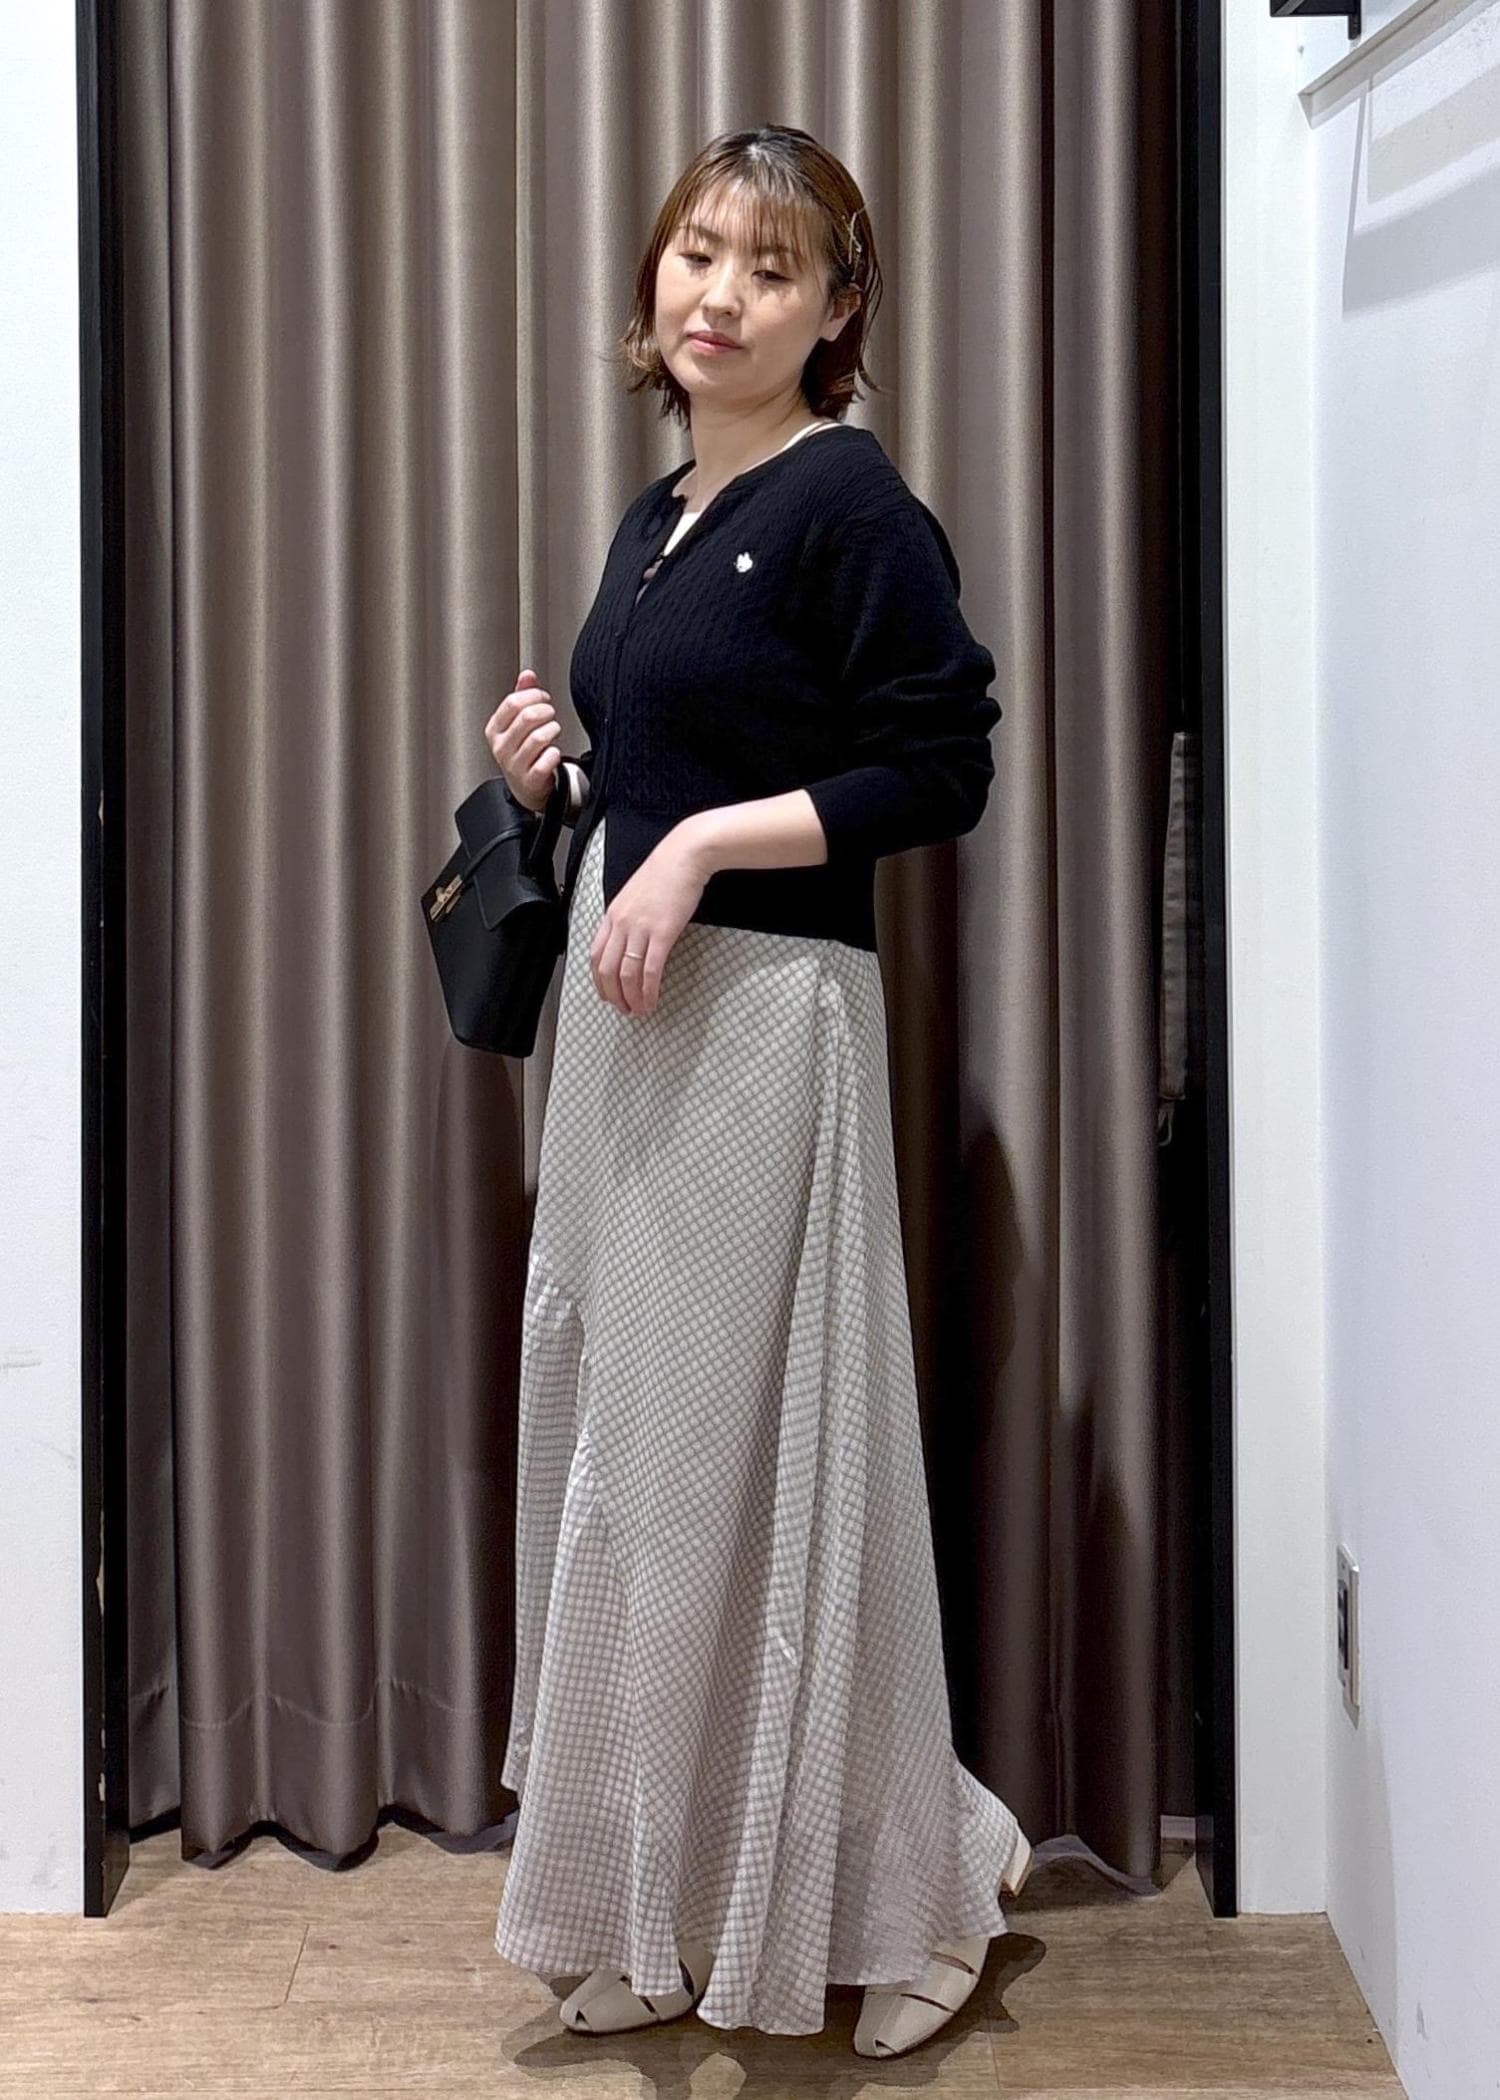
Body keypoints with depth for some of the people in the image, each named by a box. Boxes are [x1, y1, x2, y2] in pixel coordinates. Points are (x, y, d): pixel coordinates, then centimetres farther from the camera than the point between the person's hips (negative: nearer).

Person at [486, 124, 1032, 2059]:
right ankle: (672, 1919, 26)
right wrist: (558, 774, 4)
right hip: (623, 1010, 9)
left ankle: (915, 1878, 18)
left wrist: (703, 845, -19)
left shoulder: (851, 502, -9)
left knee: (747, 1452, -3)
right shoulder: (655, 518, 16)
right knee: (618, 1441, 11)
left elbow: (938, 772, -14)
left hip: (764, 1013, -9)